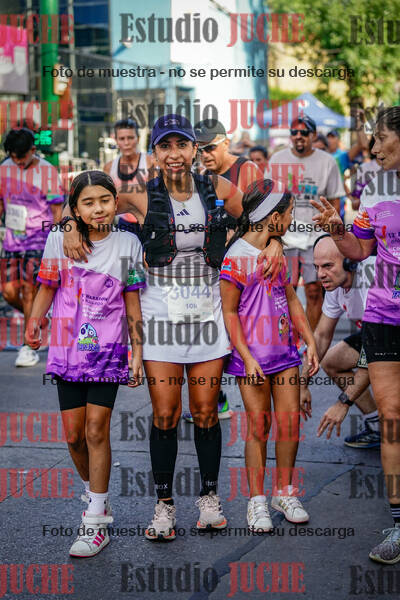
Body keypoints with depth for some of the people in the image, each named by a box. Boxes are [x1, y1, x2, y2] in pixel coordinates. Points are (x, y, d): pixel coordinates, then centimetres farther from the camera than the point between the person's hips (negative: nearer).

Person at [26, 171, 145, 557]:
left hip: (108, 351, -2)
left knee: (96, 430, -8)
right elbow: (47, 287, 9)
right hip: (68, 348, 2)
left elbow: (132, 304, 3)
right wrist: (34, 320, -9)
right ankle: (95, 493, 31)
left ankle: (96, 522, -1)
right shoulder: (60, 239, 0)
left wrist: (138, 352, 1)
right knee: (74, 434, 5)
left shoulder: (127, 244, 0)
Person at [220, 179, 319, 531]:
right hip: (254, 357, -6)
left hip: (285, 351, 6)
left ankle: (285, 492, 21)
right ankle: (257, 501, 12)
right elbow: (229, 312, -11)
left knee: (290, 423, 6)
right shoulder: (237, 258, -13)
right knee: (258, 428, 0)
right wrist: (247, 357, -14)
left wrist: (310, 341, 12)